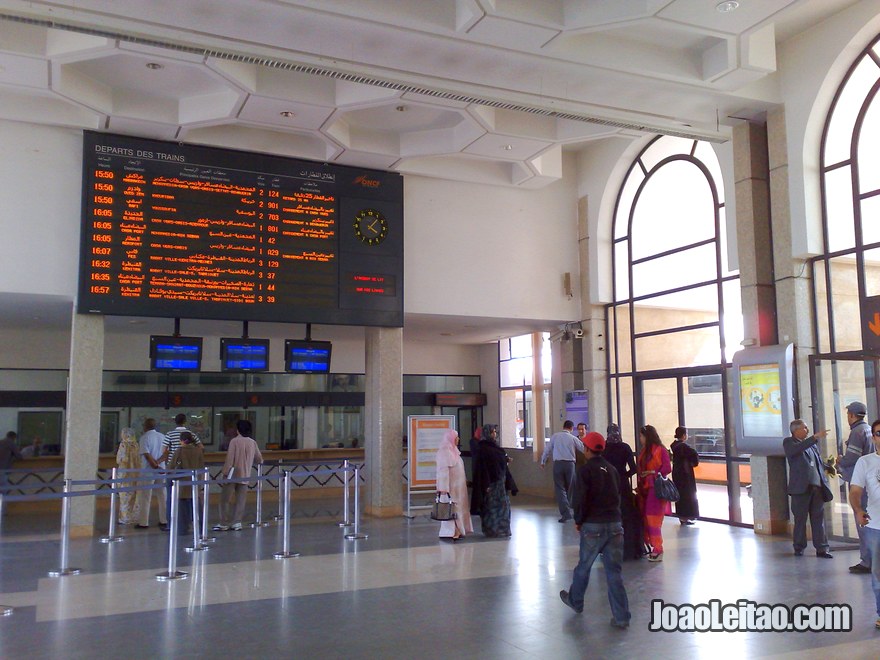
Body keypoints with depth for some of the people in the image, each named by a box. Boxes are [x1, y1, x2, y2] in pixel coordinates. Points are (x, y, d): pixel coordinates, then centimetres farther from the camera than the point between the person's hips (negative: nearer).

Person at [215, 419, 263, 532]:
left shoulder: (234, 441, -9)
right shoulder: (253, 442, 4)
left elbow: (230, 458, -13)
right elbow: (259, 459, 11)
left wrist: (226, 472, -9)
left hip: (232, 475, -4)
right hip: (245, 475, 4)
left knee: (225, 499, 4)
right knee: (241, 500, 9)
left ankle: (224, 523, 3)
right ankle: (237, 522, 7)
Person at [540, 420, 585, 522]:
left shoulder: (554, 436, 4)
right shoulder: (573, 438, 3)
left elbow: (547, 449, 8)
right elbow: (584, 449, 8)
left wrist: (543, 461, 21)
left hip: (558, 463, -1)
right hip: (570, 463, 1)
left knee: (560, 489, 0)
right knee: (568, 488, 15)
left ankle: (565, 513, -11)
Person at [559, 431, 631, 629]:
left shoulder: (585, 470, -9)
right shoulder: (612, 470, 10)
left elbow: (580, 499, -14)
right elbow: (618, 496, 14)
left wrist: (578, 521, 0)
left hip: (593, 526, -4)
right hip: (615, 524, 4)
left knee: (584, 566, 15)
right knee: (614, 571, 6)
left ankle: (575, 601, 35)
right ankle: (621, 617, 5)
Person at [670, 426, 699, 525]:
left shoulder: (674, 445, 5)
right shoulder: (684, 446, -20)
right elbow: (695, 454, -31)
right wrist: (694, 462, -10)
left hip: (676, 472, 8)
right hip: (685, 473, -8)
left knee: (680, 494, 14)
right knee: (688, 494, 2)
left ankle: (681, 516, 20)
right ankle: (685, 517, 5)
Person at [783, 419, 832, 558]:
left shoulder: (812, 444, 17)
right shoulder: (788, 442, -3)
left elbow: (819, 462, 22)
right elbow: (797, 449, -25)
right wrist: (815, 437, -29)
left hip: (817, 486, 5)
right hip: (801, 488, -5)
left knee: (818, 519, 6)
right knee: (800, 519, 4)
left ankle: (821, 549, 11)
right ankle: (799, 547, 16)